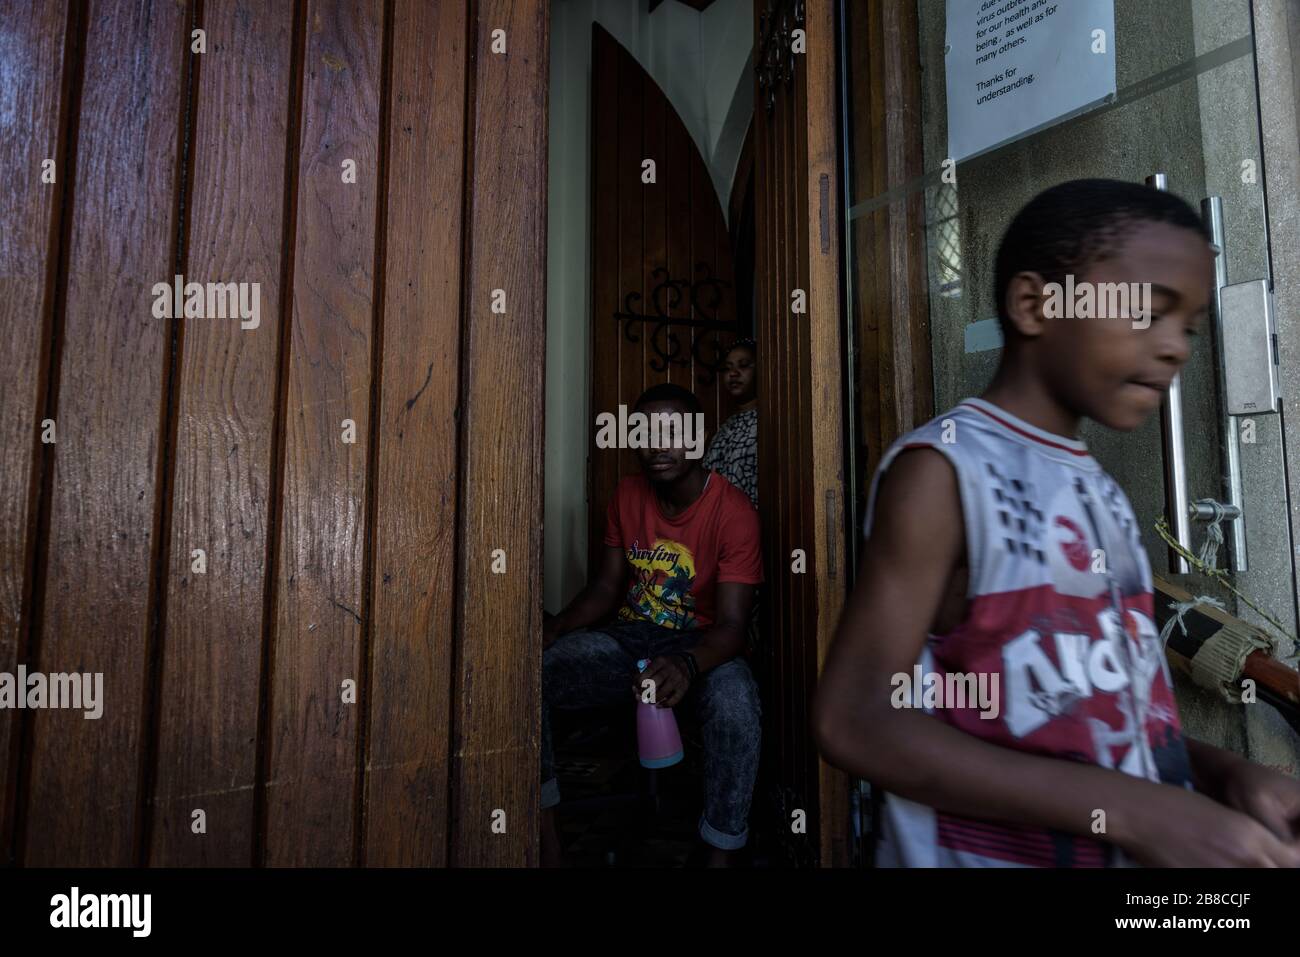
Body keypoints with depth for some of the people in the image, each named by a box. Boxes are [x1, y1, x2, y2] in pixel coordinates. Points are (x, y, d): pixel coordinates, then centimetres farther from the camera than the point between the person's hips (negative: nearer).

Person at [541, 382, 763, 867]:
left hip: (701, 645, -4)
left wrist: (688, 665, -41)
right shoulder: (627, 495, 2)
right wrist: (552, 630, -11)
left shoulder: (733, 511, -14)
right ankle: (547, 843, -6)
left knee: (736, 706, -38)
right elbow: (607, 586, 7)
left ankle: (719, 855, -16)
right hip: (628, 638, 4)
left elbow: (731, 624, -19)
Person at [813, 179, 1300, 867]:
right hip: (993, 851, -7)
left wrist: (1225, 772, -5)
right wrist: (1129, 810, -24)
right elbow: (855, 722, -24)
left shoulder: (1093, 486, 5)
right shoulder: (942, 470, -19)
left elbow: (1114, 698, 13)